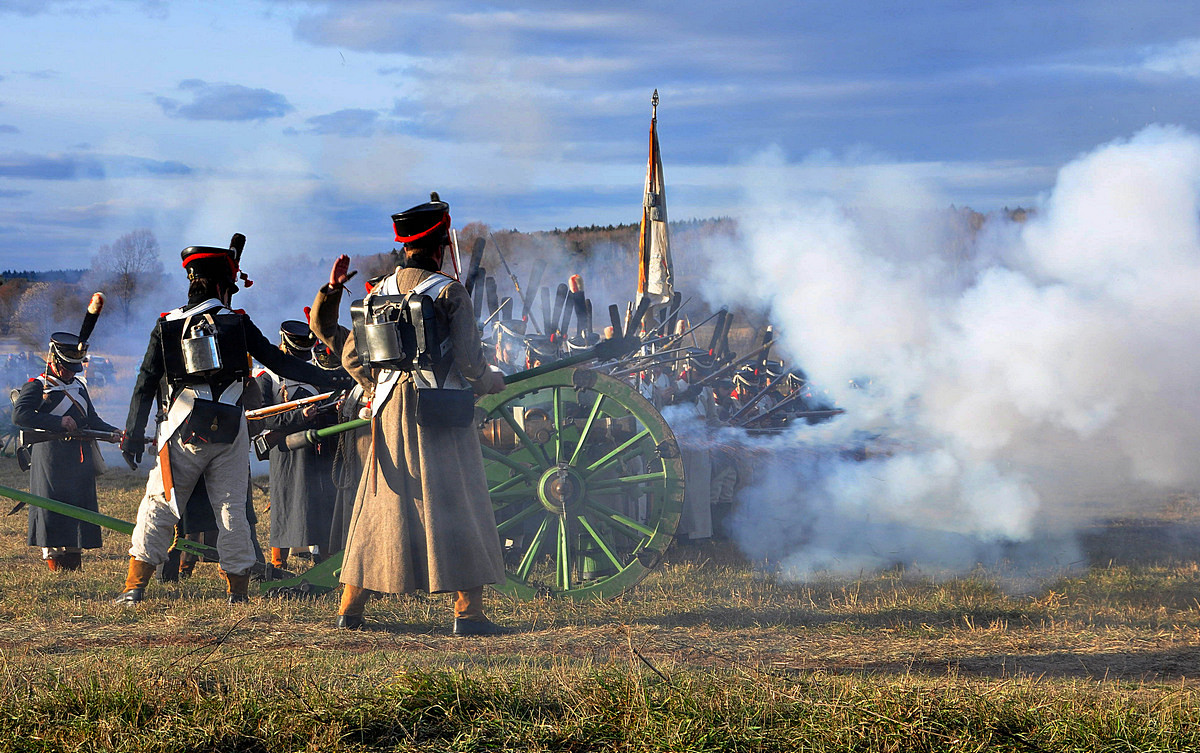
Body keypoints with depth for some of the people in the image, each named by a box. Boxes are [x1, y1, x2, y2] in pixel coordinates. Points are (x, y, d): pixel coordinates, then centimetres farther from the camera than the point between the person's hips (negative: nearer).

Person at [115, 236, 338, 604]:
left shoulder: (167, 327, 6)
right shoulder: (237, 323, 2)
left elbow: (146, 383, 3)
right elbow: (280, 362, 2)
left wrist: (133, 434, 5)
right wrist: (329, 381, 7)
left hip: (185, 431, 0)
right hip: (230, 433, 0)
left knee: (158, 506, 5)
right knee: (231, 511, 6)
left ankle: (133, 588, -2)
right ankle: (238, 594, 8)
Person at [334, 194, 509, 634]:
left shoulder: (379, 292, 6)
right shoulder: (449, 292, -10)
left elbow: (352, 358, 9)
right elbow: (469, 361, -13)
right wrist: (492, 382, 7)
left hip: (392, 411, 5)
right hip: (442, 412, -5)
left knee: (382, 501, 11)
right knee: (457, 503, 1)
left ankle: (350, 607, 12)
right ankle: (468, 611, -1)